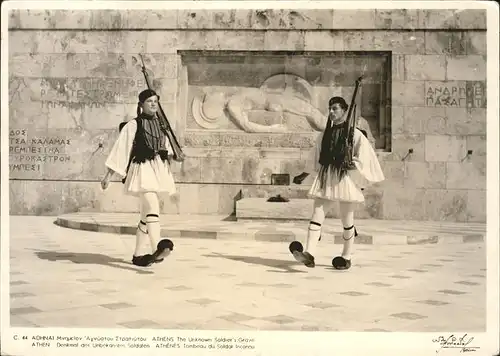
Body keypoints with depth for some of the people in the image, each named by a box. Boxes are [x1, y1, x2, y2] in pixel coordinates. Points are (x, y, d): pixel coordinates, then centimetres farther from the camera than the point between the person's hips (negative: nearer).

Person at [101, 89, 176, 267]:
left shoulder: (160, 125, 16)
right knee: (152, 207, -28)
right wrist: (108, 175, -8)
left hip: (159, 170, 7)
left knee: (146, 215, 11)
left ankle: (137, 255, 20)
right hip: (142, 169, -7)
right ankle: (157, 248, -45)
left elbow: (166, 149, 26)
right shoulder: (133, 125, -2)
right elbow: (120, 150, -5)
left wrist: (168, 153, 4)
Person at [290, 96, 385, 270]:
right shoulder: (325, 134, 12)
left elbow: (365, 156, -3)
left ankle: (346, 257, 21)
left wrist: (353, 165, -20)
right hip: (325, 178, 4)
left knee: (347, 220, 6)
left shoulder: (354, 134, -1)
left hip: (345, 179, -4)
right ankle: (309, 254, -21)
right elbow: (316, 159, 22)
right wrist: (304, 175, 25)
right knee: (317, 214, -11)